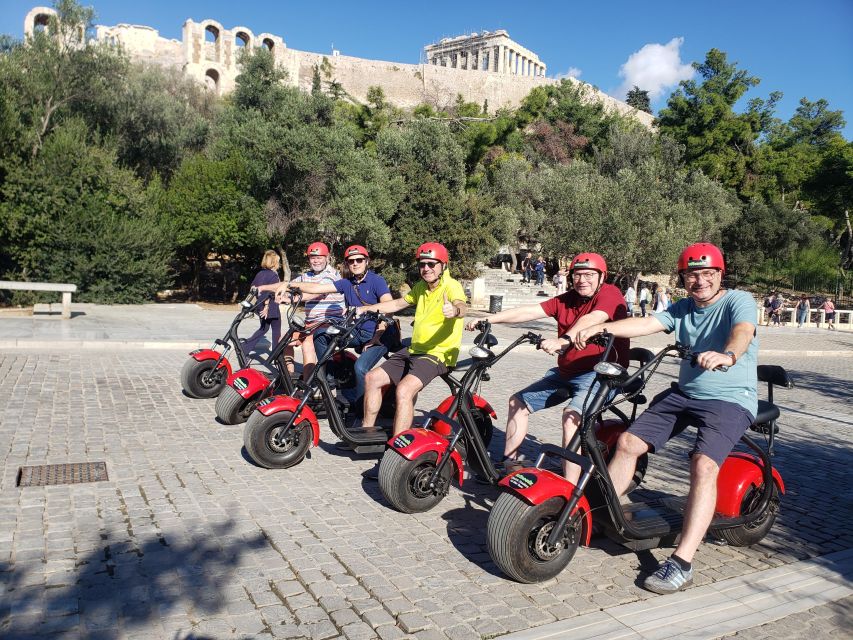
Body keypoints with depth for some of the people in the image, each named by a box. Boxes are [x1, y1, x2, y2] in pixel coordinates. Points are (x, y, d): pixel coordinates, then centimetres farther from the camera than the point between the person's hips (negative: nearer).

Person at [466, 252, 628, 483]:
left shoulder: (610, 293, -10)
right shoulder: (567, 300, 8)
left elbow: (592, 320, -30)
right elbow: (529, 311, 1)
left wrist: (564, 340, -48)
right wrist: (487, 320, -7)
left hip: (600, 373, -8)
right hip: (566, 372, 8)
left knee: (572, 415, -33)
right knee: (518, 401, 8)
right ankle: (509, 464, 17)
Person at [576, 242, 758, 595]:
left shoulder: (739, 301, -6)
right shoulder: (683, 308, 12)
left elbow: (743, 331, -28)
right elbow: (646, 323, -2)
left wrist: (728, 356, -52)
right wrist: (601, 328, -19)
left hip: (730, 399, -6)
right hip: (683, 392, 6)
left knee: (704, 465, -28)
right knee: (627, 442, -4)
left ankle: (682, 562, -25)